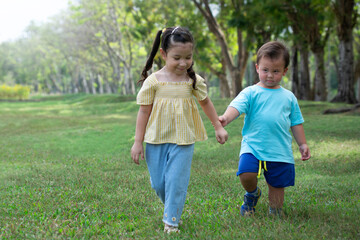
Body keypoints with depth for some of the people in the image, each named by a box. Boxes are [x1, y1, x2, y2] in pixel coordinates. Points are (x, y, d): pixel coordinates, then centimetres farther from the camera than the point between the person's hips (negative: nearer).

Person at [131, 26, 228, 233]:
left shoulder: (194, 80, -4)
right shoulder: (153, 81, -8)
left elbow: (206, 102, 13)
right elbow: (144, 111, -3)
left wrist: (219, 127, 17)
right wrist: (138, 142, -2)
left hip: (183, 140, 0)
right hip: (156, 140, 1)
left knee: (177, 181, -3)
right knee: (158, 183, 9)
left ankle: (171, 221, 12)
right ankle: (172, 207, 37)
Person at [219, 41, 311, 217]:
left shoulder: (288, 97, 11)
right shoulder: (250, 93, 0)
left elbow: (296, 122, 18)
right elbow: (237, 106, -16)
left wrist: (302, 144, 17)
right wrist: (226, 118, -37)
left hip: (280, 150, 3)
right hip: (252, 145, -2)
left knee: (277, 185, 7)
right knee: (246, 174, -22)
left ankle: (275, 212, 31)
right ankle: (252, 194, 12)